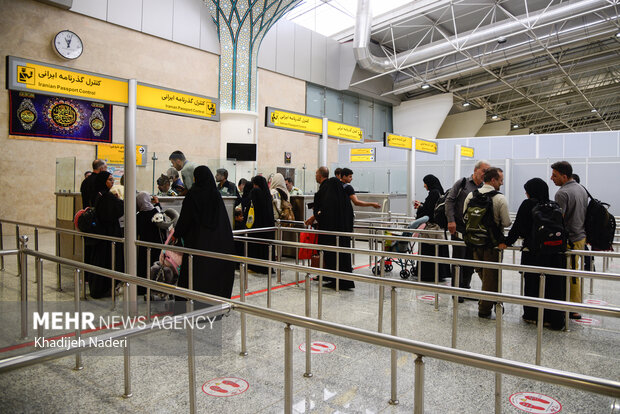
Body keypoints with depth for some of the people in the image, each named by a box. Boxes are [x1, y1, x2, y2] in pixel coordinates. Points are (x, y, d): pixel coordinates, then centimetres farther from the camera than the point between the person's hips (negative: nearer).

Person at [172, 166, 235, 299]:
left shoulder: (193, 194, -10)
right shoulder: (216, 194, 4)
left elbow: (184, 217, -7)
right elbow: (224, 220, 8)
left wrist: (176, 234, 7)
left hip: (197, 240, -4)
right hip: (216, 240, 5)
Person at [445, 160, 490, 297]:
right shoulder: (462, 183, -3)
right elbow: (449, 200, -6)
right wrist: (451, 220, -15)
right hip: (459, 227, -5)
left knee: (471, 260, 11)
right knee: (459, 259, 0)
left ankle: (466, 288, 25)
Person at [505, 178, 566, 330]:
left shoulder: (528, 204, -7)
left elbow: (518, 227, -6)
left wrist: (507, 242, 4)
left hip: (533, 251, -4)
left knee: (532, 283, 7)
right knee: (554, 284, 8)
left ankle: (532, 315, 16)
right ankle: (555, 320, 14)